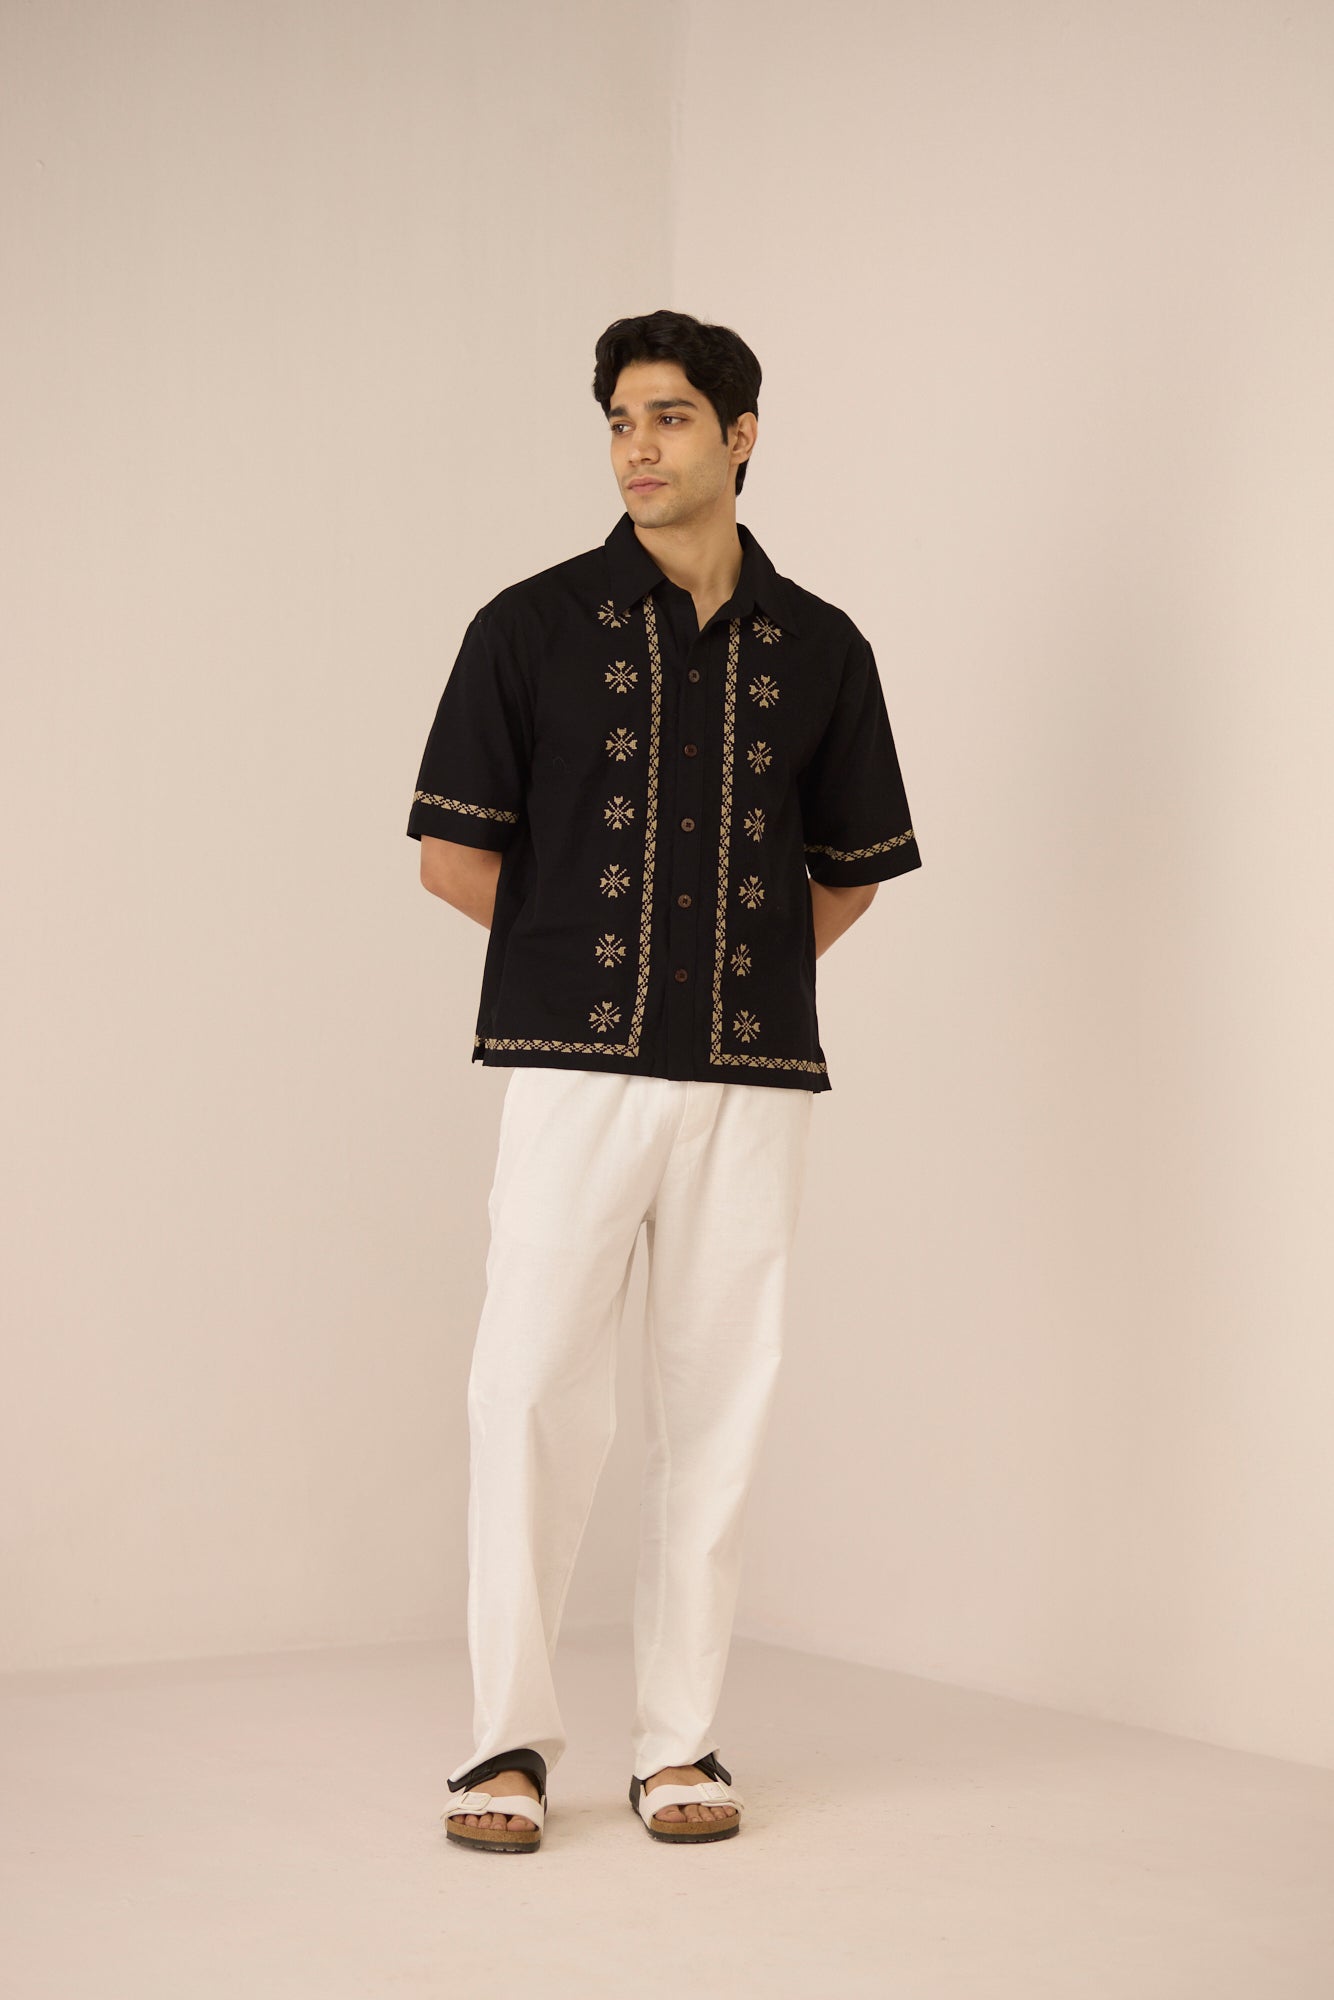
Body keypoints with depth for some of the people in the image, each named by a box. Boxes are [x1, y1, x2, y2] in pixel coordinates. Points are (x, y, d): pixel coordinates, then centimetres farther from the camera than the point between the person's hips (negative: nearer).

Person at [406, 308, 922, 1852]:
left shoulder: (819, 649, 9)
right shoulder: (531, 628, 3)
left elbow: (849, 871, 18)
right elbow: (452, 856, 4)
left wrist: (742, 970, 9)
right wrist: (594, 952, 8)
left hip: (752, 1073, 2)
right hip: (572, 1066, -2)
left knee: (716, 1400, 5)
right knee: (530, 1391, -4)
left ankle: (679, 1741, 15)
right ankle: (508, 1738, 8)